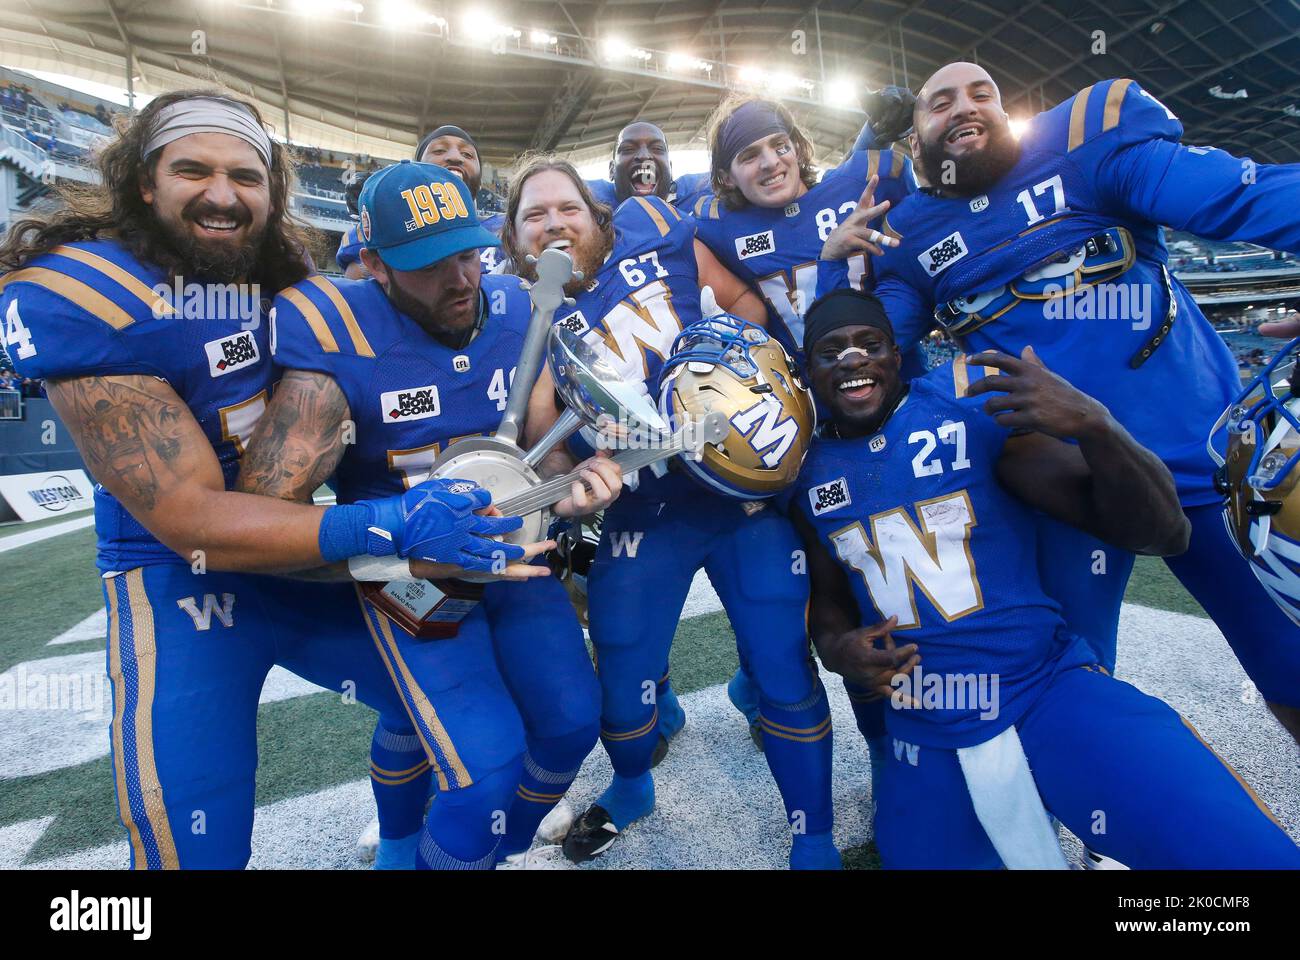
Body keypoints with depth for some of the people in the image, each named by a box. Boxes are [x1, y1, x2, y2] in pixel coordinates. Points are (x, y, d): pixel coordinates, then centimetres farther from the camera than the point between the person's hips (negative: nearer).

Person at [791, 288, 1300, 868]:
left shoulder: (974, 403, -6)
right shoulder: (810, 475, 3)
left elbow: (1161, 534, -7)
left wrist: (1092, 425, -24)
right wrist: (835, 647, -7)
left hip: (1048, 694, -3)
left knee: (1250, 853, -22)